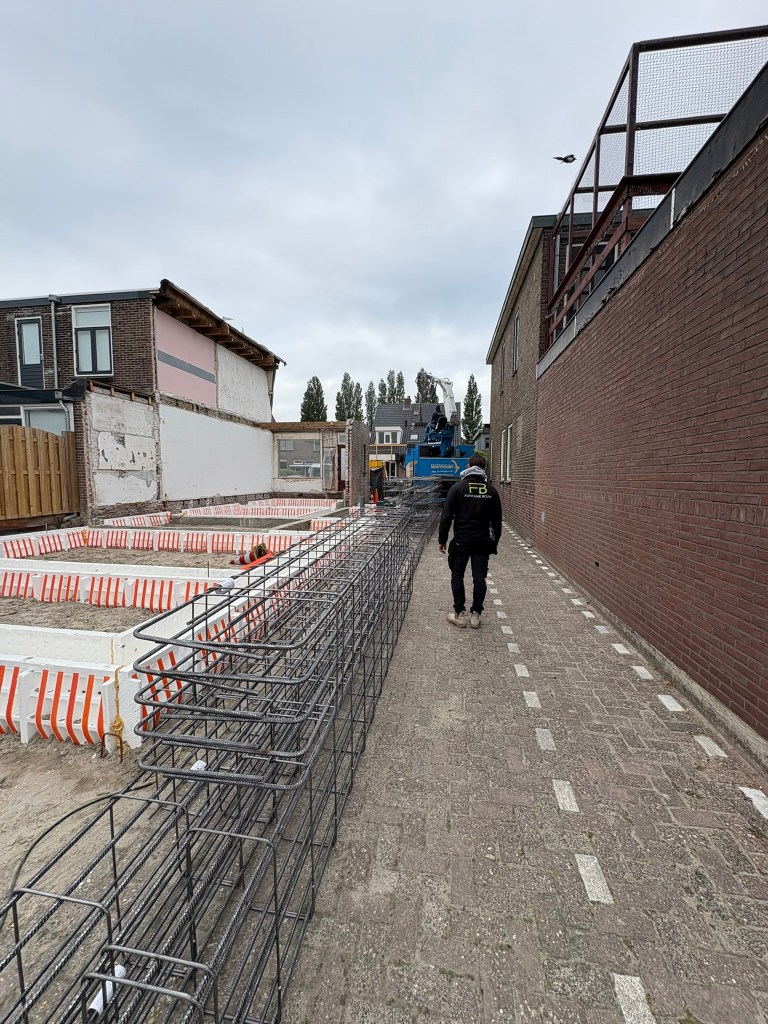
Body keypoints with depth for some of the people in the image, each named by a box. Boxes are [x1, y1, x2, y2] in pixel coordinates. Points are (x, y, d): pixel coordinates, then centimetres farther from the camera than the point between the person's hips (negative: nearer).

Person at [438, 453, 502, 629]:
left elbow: (446, 516, -7)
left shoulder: (458, 487, -5)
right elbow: (497, 520, 9)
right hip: (483, 542, 3)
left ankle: (460, 614, 12)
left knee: (457, 576, 9)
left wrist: (442, 539, -1)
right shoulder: (491, 490, 4)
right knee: (479, 578, 8)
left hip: (461, 541, -2)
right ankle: (476, 615, 13)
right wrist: (495, 541, 18)